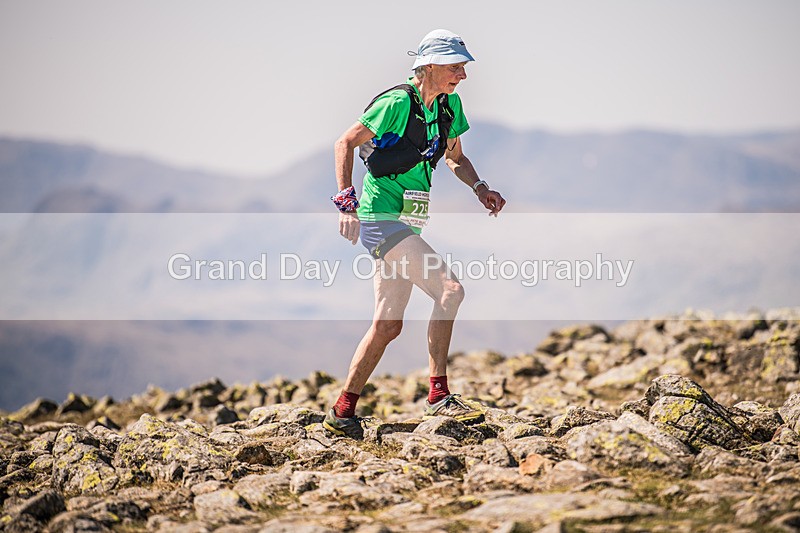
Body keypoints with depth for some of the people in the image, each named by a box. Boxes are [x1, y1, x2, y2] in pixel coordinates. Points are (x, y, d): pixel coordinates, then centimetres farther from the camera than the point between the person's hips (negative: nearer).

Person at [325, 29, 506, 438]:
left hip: (407, 224, 9)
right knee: (449, 289, -20)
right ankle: (438, 396, -15)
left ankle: (342, 412, 16)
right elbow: (345, 143, -10)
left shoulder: (449, 105, 9)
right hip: (381, 218, -9)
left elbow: (455, 156, 23)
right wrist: (347, 204, -16)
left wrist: (479, 188, 4)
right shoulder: (397, 103, -15)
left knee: (388, 326, 9)